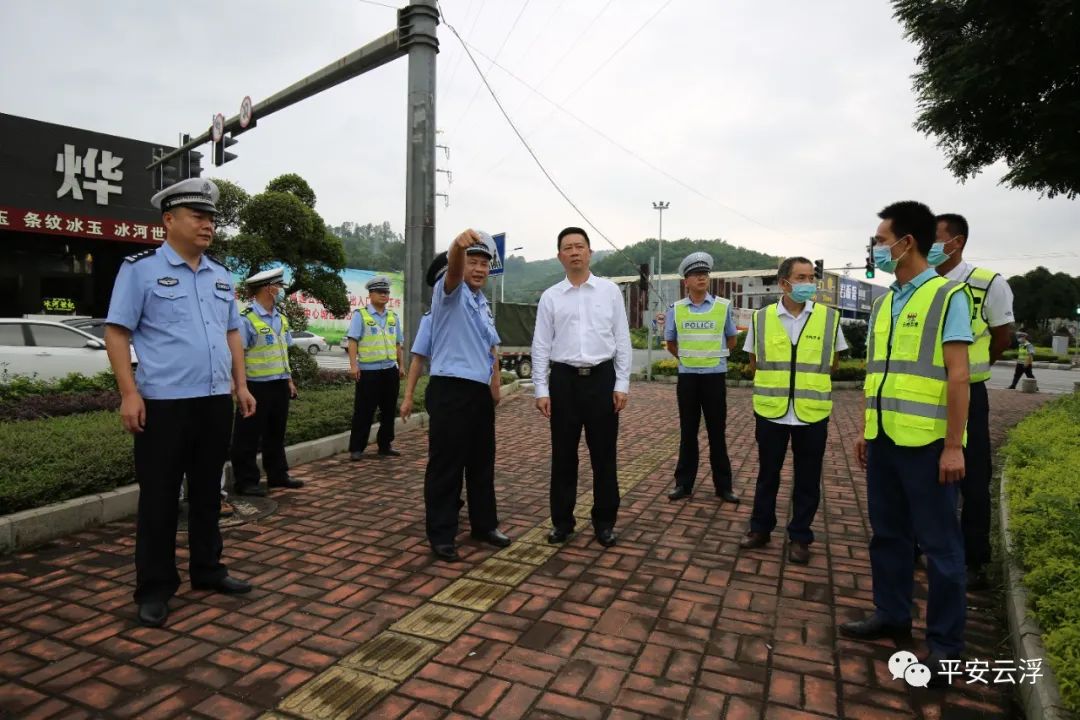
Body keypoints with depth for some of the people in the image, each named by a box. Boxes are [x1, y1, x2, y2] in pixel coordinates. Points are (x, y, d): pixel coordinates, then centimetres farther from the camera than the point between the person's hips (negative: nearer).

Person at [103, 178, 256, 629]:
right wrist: (129, 393, -14)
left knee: (207, 493, 15)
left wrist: (241, 386, 10)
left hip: (216, 402, 6)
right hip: (164, 404, -5)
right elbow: (116, 332, -6)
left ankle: (207, 571, 29)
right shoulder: (141, 268, -3)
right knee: (159, 499, 4)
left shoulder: (220, 275, 14)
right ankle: (154, 589, 18)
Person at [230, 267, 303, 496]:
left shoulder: (281, 318, 11)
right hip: (257, 386, -8)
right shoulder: (246, 319, -15)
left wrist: (289, 380, 15)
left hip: (279, 385, 8)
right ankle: (245, 481, 13)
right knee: (248, 437, 3)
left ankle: (278, 475, 27)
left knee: (276, 433, 16)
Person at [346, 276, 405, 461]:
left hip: (390, 371, 6)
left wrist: (401, 366, 16)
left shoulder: (393, 317, 13)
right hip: (368, 371, -5)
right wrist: (353, 365, -19)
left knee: (389, 411, 10)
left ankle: (385, 445, 22)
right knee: (364, 412, -2)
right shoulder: (360, 315, -3)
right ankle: (356, 448, 8)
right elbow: (353, 341, -10)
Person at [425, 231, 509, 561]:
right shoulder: (450, 293, -5)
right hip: (450, 390, -8)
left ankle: (484, 524, 29)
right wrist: (458, 245, -51)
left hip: (481, 392, 8)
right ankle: (442, 534, 11)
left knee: (482, 463, 15)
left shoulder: (484, 304, 18)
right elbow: (452, 270, -29)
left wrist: (495, 385, 11)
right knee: (446, 465, -1)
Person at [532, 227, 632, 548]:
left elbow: (622, 340, 4)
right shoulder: (550, 296, 5)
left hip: (601, 378, 0)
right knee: (563, 454, 8)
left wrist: (622, 384, -2)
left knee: (603, 454, 7)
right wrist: (541, 390, -2)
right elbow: (541, 346, 4)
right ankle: (562, 520, 23)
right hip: (564, 379, 1)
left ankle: (604, 522, 22)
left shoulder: (610, 291, 5)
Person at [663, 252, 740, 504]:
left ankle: (723, 485, 14)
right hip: (687, 377, 1)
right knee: (688, 432, 8)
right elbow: (671, 343, 14)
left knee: (717, 432, 4)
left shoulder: (723, 306, -3)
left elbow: (732, 340, 12)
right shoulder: (676, 309, 0)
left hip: (715, 376, -1)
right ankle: (683, 483, 17)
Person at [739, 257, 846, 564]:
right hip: (770, 410, 0)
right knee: (767, 473, 13)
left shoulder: (829, 317, -2)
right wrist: (774, 381, 2)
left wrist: (810, 380, 2)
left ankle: (799, 537, 24)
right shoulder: (761, 318, -1)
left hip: (812, 412, 0)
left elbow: (833, 362, 10)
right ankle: (760, 528, 28)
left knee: (807, 480, 9)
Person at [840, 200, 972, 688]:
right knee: (887, 534, 16)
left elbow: (958, 375, -12)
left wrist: (953, 445, -14)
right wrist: (865, 430, 14)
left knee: (938, 543, 5)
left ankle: (945, 645, 19)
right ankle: (892, 615, 32)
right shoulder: (883, 303, 12)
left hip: (926, 442, -6)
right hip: (884, 439, 7)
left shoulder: (947, 296, -7)